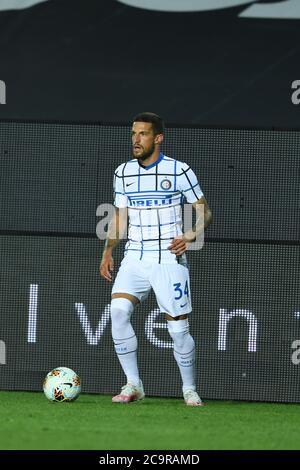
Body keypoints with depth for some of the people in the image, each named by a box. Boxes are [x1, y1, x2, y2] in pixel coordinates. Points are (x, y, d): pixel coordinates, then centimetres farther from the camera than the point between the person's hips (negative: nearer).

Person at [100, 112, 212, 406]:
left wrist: (191, 237, -16)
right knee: (118, 310, -19)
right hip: (134, 258, 3)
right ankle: (133, 385, -12)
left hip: (169, 259, -3)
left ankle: (189, 389, 18)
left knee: (179, 329, -3)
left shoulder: (180, 171, -4)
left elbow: (204, 212, 2)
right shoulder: (123, 172, 8)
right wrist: (108, 251, 6)